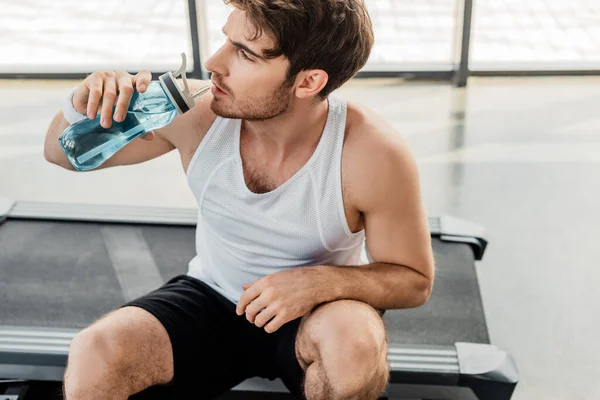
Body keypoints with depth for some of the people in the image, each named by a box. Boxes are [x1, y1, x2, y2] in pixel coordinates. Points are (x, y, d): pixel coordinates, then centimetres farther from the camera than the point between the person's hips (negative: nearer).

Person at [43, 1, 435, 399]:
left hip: (318, 314, -1)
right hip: (212, 300, 2)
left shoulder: (373, 154, -25)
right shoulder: (196, 113, -18)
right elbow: (64, 153, -2)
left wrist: (322, 282, -32)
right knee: (93, 355, -25)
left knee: (353, 342, -36)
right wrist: (84, 109, -27)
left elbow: (414, 279, -12)